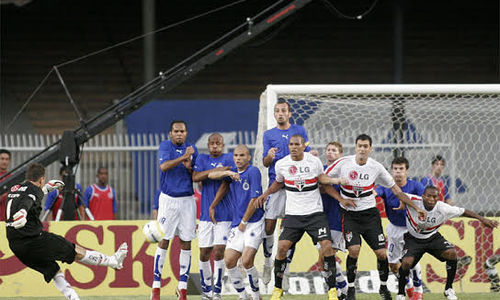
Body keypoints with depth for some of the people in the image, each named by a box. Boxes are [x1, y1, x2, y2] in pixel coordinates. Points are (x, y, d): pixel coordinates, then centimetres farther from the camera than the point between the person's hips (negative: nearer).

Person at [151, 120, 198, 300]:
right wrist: (183, 157, -25)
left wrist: (189, 168, -10)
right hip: (169, 199, -4)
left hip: (187, 200, 4)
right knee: (164, 241, -4)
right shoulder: (165, 146, -1)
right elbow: (164, 166, -19)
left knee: (186, 243, 2)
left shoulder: (192, 149, 9)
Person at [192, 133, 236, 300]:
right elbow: (195, 177, -7)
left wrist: (208, 174, -8)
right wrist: (217, 170, -14)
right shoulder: (202, 159, 12)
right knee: (204, 253, 5)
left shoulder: (228, 159, 2)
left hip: (224, 215, -3)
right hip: (205, 215, 3)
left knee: (219, 252, -11)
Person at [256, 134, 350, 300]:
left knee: (327, 245, -14)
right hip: (293, 214, 1)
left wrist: (336, 180, -5)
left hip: (315, 212, -1)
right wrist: (265, 194, 8)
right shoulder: (281, 164, 0)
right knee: (282, 247, -11)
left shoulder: (314, 161, -5)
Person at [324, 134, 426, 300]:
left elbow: (396, 190, 5)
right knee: (354, 250, -21)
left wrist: (416, 207, 5)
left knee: (382, 253, -4)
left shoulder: (376, 167, -4)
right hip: (350, 215, -2)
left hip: (370, 213, 2)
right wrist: (341, 199, -8)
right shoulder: (343, 163, -9)